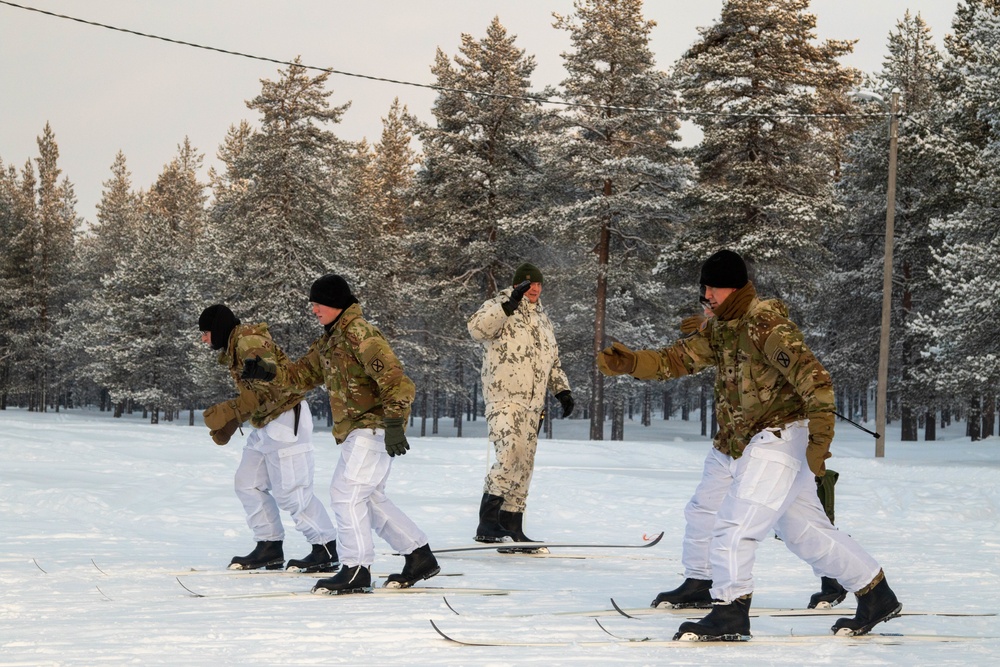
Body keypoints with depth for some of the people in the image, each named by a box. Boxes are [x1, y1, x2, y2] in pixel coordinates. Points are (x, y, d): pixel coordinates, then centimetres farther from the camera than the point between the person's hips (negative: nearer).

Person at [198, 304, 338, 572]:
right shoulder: (233, 348, 14)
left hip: (285, 421, -11)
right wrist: (227, 424, 11)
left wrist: (231, 413, -23)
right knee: (248, 484, 10)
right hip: (265, 425, 11)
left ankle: (327, 549, -2)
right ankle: (269, 547, 14)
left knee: (290, 491, -9)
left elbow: (269, 390, -26)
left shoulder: (250, 343, -19)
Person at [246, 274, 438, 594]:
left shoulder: (360, 334, -17)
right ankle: (420, 556, 23)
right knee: (368, 499, 16)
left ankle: (356, 570, -11)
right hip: (355, 431, 11)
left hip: (374, 427, -11)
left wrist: (394, 422, -30)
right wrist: (270, 373, 3)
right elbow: (305, 373, 21)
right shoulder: (329, 340, 15)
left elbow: (392, 378, -24)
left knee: (346, 493, -14)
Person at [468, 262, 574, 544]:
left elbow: (552, 360, 31)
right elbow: (477, 328, -22)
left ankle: (511, 528, 10)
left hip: (532, 404, 8)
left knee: (524, 465, 6)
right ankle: (487, 522, -20)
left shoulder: (542, 318, 23)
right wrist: (509, 304, -27)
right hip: (504, 398, -8)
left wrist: (562, 390, 19)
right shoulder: (499, 307, 0)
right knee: (511, 453, -23)